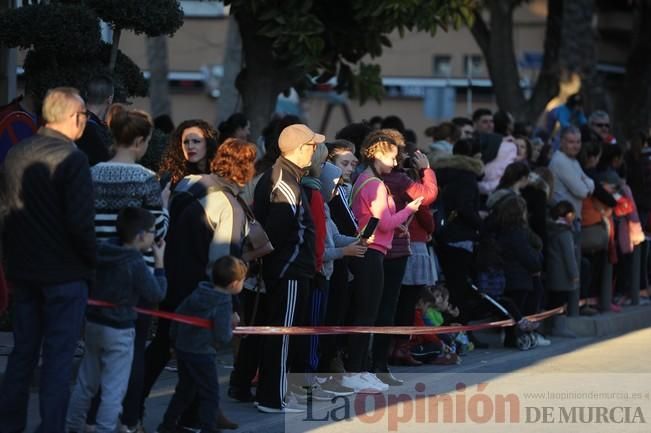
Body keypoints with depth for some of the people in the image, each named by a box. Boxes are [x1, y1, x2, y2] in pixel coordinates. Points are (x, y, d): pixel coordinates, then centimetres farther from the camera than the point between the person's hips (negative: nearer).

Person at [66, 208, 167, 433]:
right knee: (114, 390, -1)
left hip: (93, 323, 7)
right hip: (119, 330, -7)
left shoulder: (102, 251, 1)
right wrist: (159, 262, -8)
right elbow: (157, 294, -12)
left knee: (86, 382, 17)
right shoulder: (136, 264, -19)